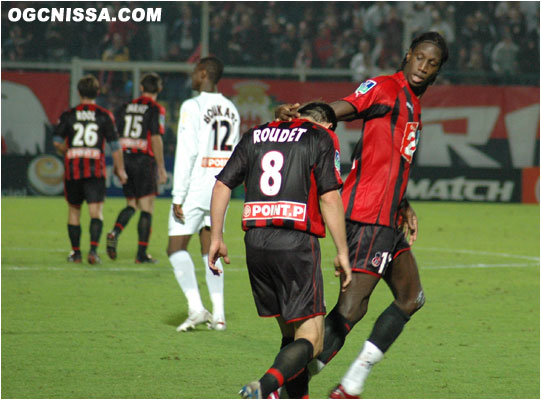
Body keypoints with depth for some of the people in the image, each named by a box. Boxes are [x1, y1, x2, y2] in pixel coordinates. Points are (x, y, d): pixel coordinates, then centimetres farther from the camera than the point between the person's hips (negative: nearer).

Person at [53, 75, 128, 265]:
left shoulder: (68, 115, 3)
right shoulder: (105, 115, 0)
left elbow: (57, 141, -2)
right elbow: (115, 145, -1)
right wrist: (120, 169, 6)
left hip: (72, 170, 2)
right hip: (95, 170, -2)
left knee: (74, 210, 15)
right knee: (96, 211, -4)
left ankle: (75, 252, 19)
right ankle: (93, 249, -22)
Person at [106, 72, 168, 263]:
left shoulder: (127, 107, 10)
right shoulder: (156, 110, -6)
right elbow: (156, 139, -12)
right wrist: (162, 168, -8)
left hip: (125, 158, 5)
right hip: (145, 160, -5)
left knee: (131, 205, 17)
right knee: (146, 208, 2)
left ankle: (114, 233, -10)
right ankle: (141, 253, 1)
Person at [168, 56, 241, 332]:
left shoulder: (193, 107, -11)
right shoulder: (231, 110, 11)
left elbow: (186, 153, -15)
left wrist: (178, 197, -14)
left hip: (195, 187, -6)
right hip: (221, 189, 7)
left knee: (177, 248, -1)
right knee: (210, 250, 13)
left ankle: (196, 307, -16)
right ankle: (218, 315, 5)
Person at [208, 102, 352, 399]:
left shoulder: (255, 135, 18)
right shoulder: (322, 138, 4)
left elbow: (222, 185, 13)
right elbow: (329, 198, -5)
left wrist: (216, 238, 17)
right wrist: (342, 253, -2)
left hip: (255, 243, 6)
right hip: (297, 242, -5)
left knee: (290, 333, 18)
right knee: (310, 340, -6)